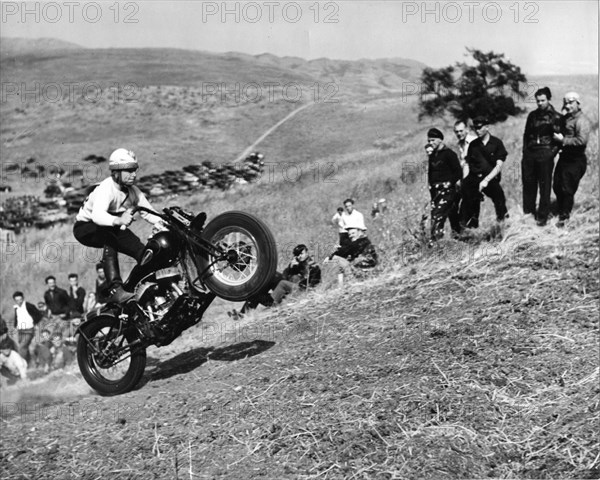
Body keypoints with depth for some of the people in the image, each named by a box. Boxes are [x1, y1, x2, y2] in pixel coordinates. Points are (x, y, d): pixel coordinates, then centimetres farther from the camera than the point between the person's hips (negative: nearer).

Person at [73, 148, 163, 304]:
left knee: (146, 255, -11)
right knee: (109, 241, -39)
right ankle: (115, 290, -45)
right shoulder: (106, 189, -31)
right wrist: (118, 220, -69)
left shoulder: (133, 191, -9)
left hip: (113, 228, 7)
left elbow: (149, 213, -11)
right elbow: (97, 215, -49)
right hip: (86, 226, -7)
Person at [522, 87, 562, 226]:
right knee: (528, 183, 7)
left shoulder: (555, 117, -1)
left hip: (545, 154, -4)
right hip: (530, 153, 5)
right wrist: (525, 150, 11)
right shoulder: (532, 115, 13)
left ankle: (542, 216, 3)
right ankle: (528, 211, 21)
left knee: (545, 185, -2)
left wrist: (553, 151, -10)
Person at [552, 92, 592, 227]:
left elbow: (582, 140, -26)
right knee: (557, 187, 14)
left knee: (567, 190, -1)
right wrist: (557, 138, 7)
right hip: (564, 157, 8)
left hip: (575, 160, -8)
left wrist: (563, 140, -20)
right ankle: (560, 211, 31)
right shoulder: (566, 118, 13)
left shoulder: (582, 121, -14)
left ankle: (564, 217, 11)